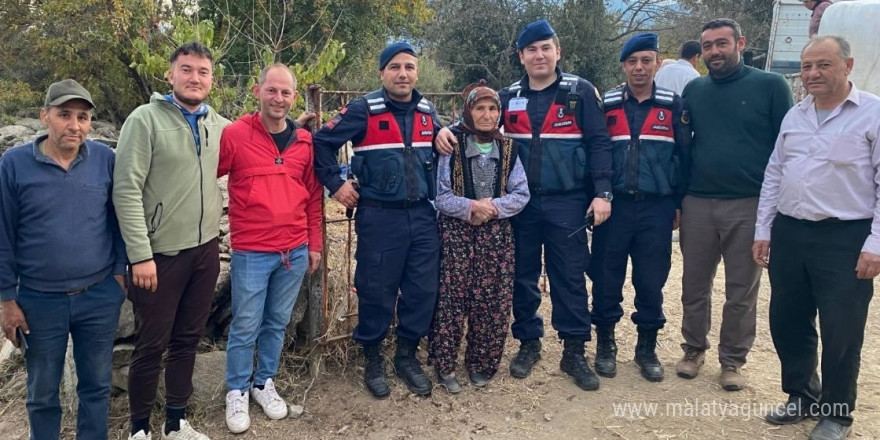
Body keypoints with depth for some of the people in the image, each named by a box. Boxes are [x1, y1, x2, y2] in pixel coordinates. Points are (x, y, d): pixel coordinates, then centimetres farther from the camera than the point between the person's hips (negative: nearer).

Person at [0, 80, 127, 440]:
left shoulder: (106, 159, -4)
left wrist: (119, 272, 1)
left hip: (100, 296, 1)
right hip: (39, 300, 0)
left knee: (97, 385, 14)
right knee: (42, 392, 16)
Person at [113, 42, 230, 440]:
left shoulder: (219, 125, 5)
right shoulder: (145, 119, -10)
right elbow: (126, 190, -15)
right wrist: (140, 255, -18)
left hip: (206, 250, 5)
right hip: (161, 254, -5)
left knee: (188, 339, 16)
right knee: (151, 345, 7)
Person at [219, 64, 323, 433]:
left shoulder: (304, 141, 5)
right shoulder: (234, 134, -8)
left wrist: (314, 244, 11)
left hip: (295, 251, 4)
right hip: (250, 252, -4)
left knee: (277, 323, 16)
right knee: (245, 327, 6)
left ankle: (264, 383, 34)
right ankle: (237, 391, 25)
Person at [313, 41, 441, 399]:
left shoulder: (427, 111, 9)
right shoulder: (363, 111, -7)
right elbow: (322, 142, -5)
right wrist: (336, 183, -7)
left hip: (422, 216, 5)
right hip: (379, 217, -4)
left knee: (423, 290, 7)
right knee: (376, 291, 3)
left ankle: (407, 355, 26)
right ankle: (372, 359, 23)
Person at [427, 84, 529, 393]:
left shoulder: (507, 149, 7)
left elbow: (521, 194, 2)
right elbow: (440, 194, -5)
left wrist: (492, 207, -14)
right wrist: (471, 206, -20)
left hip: (497, 235, 3)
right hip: (456, 234, -3)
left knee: (493, 302, 4)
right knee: (451, 300, -5)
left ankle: (481, 363, 21)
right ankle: (444, 366, 10)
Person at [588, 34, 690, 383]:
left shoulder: (673, 105, 4)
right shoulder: (606, 104, 4)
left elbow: (684, 156, 6)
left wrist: (680, 203, 3)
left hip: (657, 208, 0)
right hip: (614, 205, 0)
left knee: (651, 281, 7)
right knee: (606, 278, 4)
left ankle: (647, 348, 23)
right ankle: (605, 343, 22)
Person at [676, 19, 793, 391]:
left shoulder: (770, 86, -1)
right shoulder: (693, 90, 9)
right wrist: (676, 199, 8)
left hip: (749, 205, -3)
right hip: (697, 204, 3)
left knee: (741, 290, 8)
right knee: (694, 285, 11)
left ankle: (732, 360, 22)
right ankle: (694, 349, 28)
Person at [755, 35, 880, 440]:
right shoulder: (793, 116, 11)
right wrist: (763, 230, 10)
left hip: (845, 239, -5)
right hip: (789, 233, 6)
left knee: (841, 333, 4)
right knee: (787, 323, 14)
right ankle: (802, 396, 35)